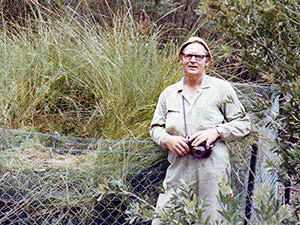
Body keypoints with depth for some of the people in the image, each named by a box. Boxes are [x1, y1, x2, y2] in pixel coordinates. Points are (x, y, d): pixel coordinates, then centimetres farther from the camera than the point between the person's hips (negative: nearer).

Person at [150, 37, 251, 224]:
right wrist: (167, 140, -1)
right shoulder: (169, 93, 16)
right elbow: (156, 128, 22)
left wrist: (215, 132, -9)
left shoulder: (221, 89, 6)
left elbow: (243, 124, 6)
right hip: (178, 171, 3)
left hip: (212, 169, -3)